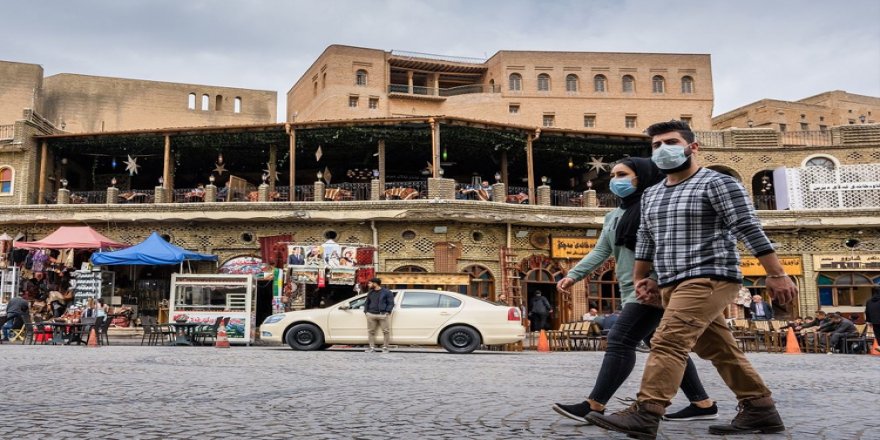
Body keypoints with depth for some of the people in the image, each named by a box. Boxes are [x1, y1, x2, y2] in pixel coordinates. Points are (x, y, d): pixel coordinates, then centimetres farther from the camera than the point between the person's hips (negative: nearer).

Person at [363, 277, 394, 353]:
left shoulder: (386, 292, 2)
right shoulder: (370, 293, 18)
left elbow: (391, 303, 1)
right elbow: (367, 303, 25)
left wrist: (387, 312, -10)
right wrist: (366, 311, 11)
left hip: (383, 315, -4)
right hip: (371, 315, 4)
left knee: (386, 331, -6)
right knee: (371, 331, 2)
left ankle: (385, 347, 2)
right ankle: (372, 347, 9)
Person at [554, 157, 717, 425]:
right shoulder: (613, 217, 20)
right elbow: (600, 252, 15)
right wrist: (574, 275, 3)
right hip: (632, 290, 9)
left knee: (620, 340, -15)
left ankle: (594, 406, -15)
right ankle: (703, 404, 19)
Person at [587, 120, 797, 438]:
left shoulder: (717, 183, -5)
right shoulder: (651, 194, 18)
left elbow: (750, 230, -10)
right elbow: (645, 239, 25)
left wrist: (777, 275, -14)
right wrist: (640, 278, 20)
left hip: (709, 278, -8)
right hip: (673, 285, 8)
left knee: (668, 342, -19)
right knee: (721, 351, 12)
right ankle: (760, 411, 21)